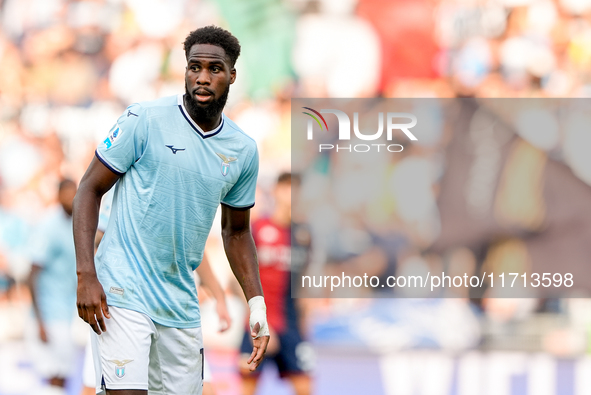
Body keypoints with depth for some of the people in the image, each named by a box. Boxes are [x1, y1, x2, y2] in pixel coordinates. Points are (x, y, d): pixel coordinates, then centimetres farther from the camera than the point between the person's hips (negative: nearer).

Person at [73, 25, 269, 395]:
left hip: (182, 304, 5)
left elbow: (237, 230, 19)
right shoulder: (145, 120, -7)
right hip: (123, 293, -5)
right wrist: (86, 275, -13)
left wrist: (257, 303, 9)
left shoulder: (243, 150, 7)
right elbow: (90, 189, -4)